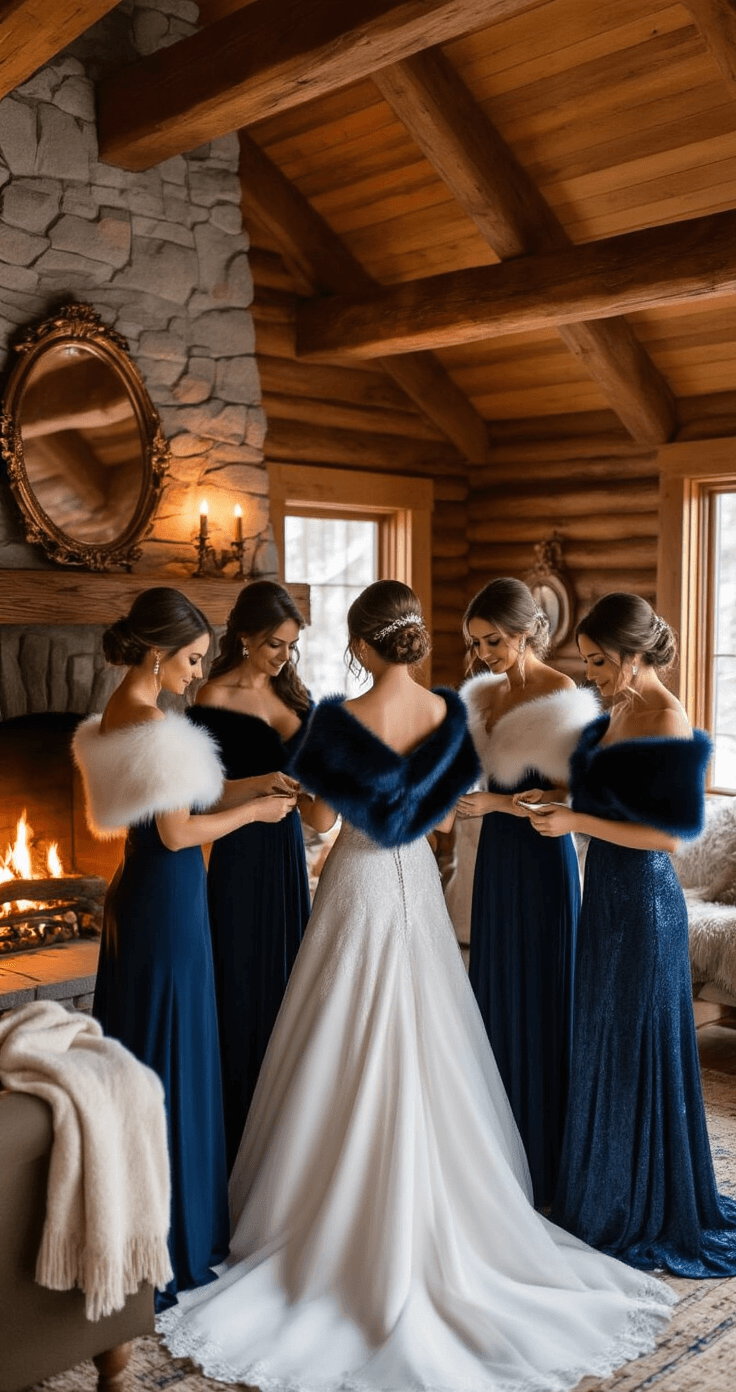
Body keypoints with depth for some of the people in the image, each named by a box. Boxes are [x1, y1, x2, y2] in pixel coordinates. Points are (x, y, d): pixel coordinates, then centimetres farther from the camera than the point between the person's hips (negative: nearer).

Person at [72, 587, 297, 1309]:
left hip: (135, 898, 9)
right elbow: (177, 832, -18)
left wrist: (255, 785, 10)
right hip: (168, 902, -9)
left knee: (140, 1049, 18)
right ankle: (173, 1244, 17)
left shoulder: (115, 713, 8)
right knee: (173, 1058, 2)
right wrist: (255, 811, -5)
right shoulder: (154, 725, -21)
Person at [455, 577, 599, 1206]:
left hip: (542, 860, -7)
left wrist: (493, 803, -22)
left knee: (536, 1001, 1)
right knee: (494, 993, 13)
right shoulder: (488, 693, 8)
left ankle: (543, 1165, 17)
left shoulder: (563, 698, -14)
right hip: (496, 854, 8)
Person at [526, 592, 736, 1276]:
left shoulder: (667, 723, -19)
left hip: (642, 904, -9)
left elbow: (669, 834, -22)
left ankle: (647, 1213, 22)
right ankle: (603, 1195, 33)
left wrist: (577, 821, -21)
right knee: (602, 1046, 17)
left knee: (635, 1051, 4)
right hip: (607, 894, 9)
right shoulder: (620, 711, 8)